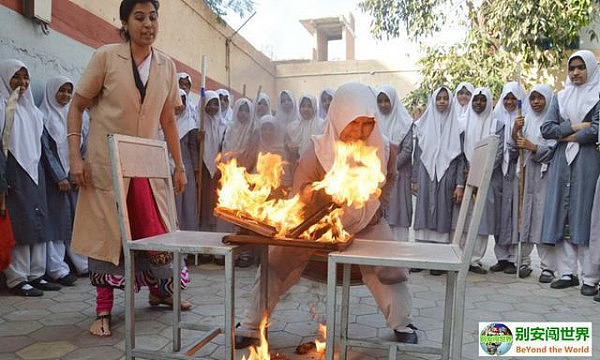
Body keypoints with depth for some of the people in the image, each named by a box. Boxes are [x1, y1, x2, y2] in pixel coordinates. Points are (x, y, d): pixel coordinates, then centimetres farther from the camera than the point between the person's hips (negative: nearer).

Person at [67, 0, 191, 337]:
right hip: (106, 163, -3)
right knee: (106, 232, 3)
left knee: (157, 229, 10)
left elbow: (168, 120, 8)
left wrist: (180, 166, 6)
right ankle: (104, 311, 18)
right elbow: (77, 106, -2)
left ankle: (159, 290, 34)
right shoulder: (106, 56, -6)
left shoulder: (166, 65, 4)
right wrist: (75, 157, -11)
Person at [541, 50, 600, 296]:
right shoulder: (562, 97, 15)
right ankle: (567, 273, 10)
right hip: (562, 163, 4)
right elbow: (546, 129, 5)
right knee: (562, 216, 2)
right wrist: (574, 126, -6)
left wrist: (565, 136, -3)